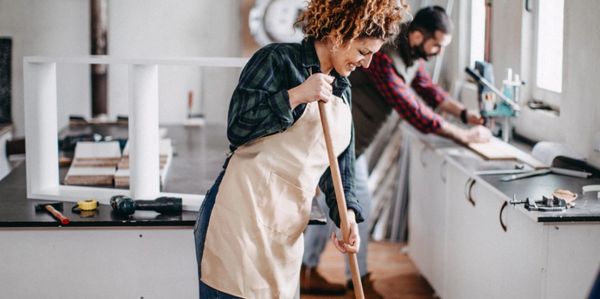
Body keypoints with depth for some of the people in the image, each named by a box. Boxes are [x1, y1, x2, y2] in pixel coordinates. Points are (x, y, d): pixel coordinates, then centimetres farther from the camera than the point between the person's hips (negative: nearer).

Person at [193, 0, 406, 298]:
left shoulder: (342, 90, 18)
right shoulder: (279, 59, -4)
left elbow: (341, 162, 20)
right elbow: (237, 127, -10)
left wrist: (346, 212, 3)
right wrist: (296, 96, -17)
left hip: (288, 225, 7)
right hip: (243, 209, -7)